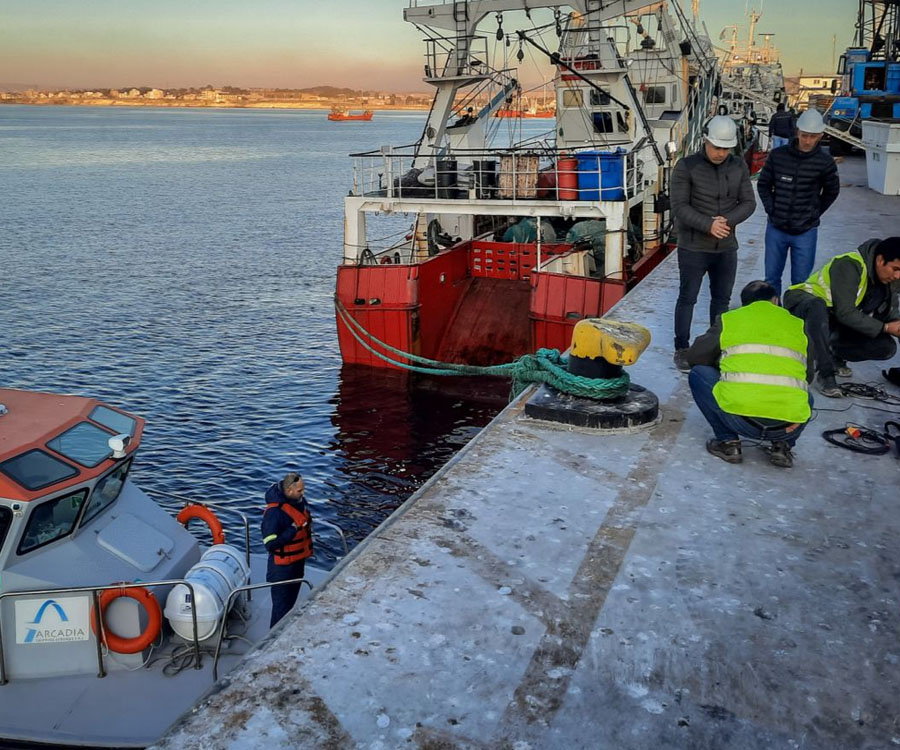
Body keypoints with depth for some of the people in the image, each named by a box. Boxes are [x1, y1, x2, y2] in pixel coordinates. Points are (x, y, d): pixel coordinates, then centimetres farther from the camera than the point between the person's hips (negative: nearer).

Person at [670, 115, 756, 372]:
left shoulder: (739, 167, 4)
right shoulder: (687, 166, -10)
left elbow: (748, 203, 3)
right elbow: (679, 206, -14)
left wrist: (728, 221, -16)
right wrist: (708, 224, -24)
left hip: (726, 247, 5)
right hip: (693, 247, -4)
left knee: (722, 298, 13)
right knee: (687, 298, 3)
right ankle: (681, 349, 13)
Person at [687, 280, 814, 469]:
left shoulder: (728, 320, 12)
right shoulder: (798, 326, 19)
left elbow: (694, 357, 20)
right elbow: (808, 377, 29)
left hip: (739, 419, -3)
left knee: (698, 374, 20)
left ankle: (728, 442, 14)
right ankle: (782, 446, 14)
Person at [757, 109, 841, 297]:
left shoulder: (825, 161, -7)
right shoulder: (778, 155, -4)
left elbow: (832, 191, 8)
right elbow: (763, 184, 8)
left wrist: (814, 214, 3)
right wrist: (771, 209, -1)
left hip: (805, 232, -2)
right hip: (776, 228, 2)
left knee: (800, 282, 5)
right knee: (771, 277, 12)